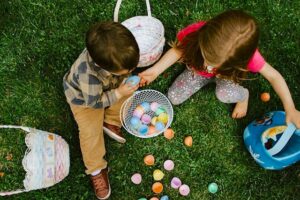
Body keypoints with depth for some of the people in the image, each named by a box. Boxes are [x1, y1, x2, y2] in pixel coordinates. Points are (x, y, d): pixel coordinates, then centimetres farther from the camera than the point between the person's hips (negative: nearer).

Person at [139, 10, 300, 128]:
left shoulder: (244, 52, -41)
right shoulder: (195, 33, -40)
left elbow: (274, 76, -27)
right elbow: (178, 50, -17)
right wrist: (155, 70, -28)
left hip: (224, 74, -2)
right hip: (197, 70, 2)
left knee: (224, 94, -33)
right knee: (173, 98, -4)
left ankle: (243, 94, 5)